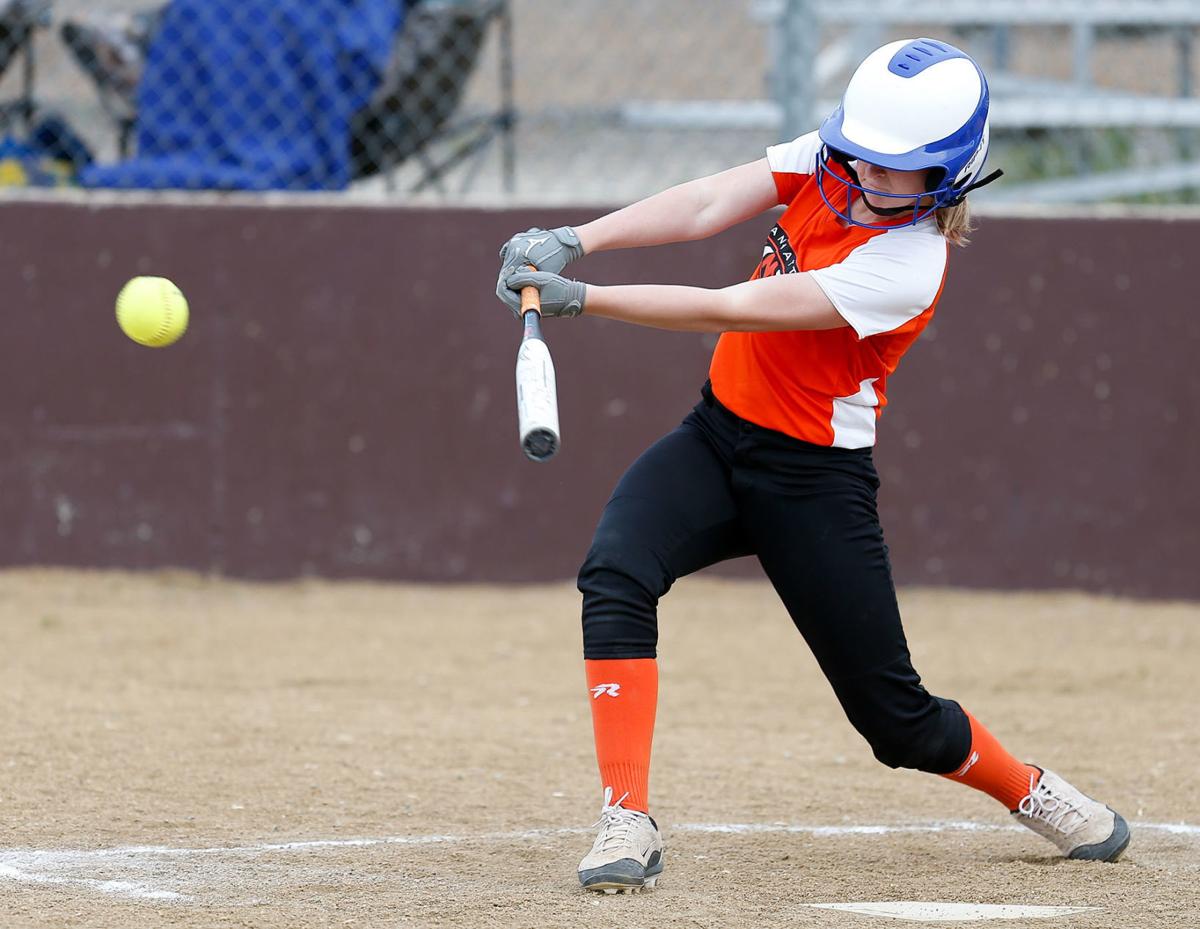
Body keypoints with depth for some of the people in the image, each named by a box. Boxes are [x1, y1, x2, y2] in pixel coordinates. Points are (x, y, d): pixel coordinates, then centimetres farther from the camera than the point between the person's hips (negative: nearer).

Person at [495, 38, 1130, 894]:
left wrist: (578, 299, -31)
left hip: (814, 478, -5)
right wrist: (574, 241, -29)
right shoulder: (831, 163, -4)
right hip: (716, 438, 6)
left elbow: (730, 311, -29)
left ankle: (1032, 792, 34)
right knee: (615, 576, -24)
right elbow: (706, 207, -13)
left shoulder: (907, 267, -25)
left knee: (896, 717, 3)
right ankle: (628, 823, -24)